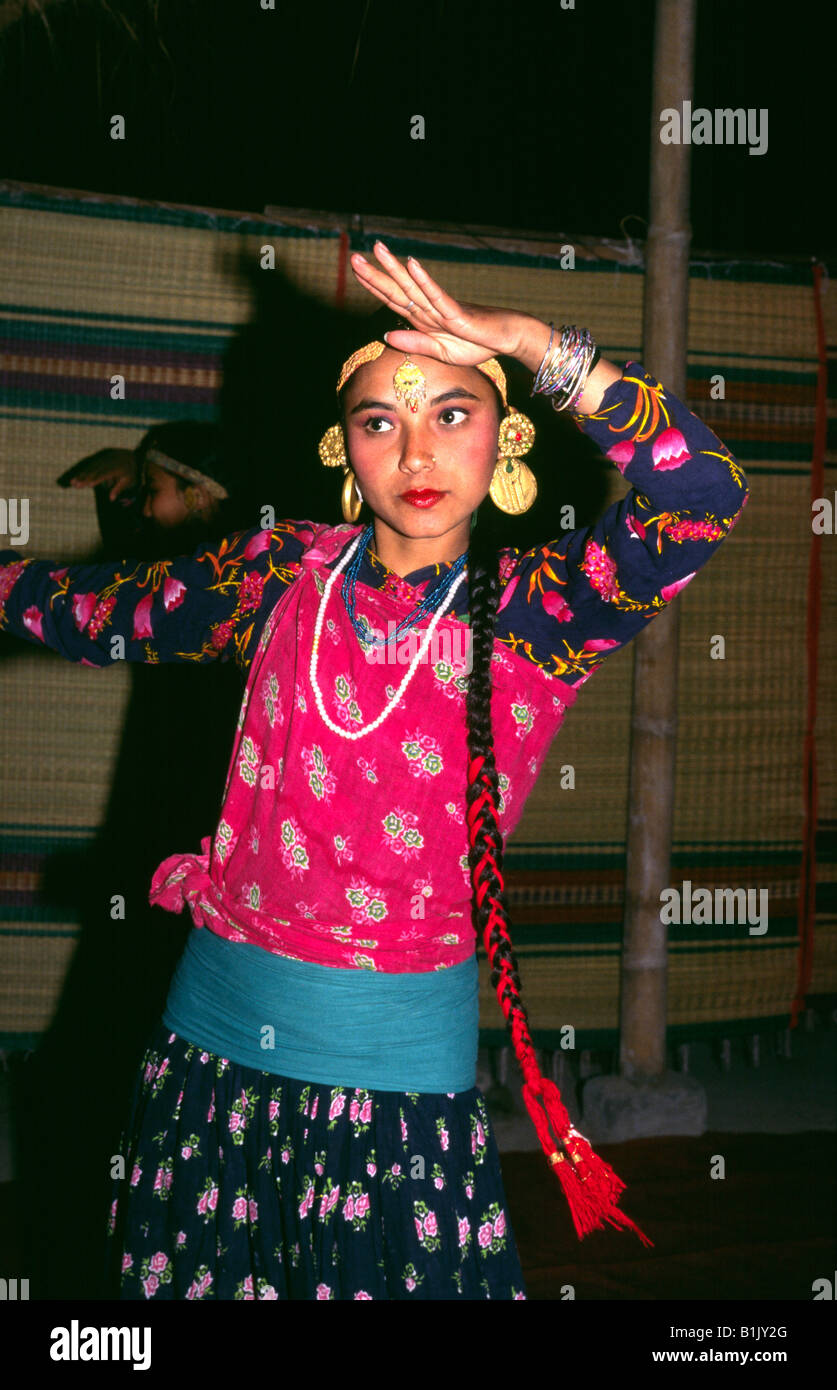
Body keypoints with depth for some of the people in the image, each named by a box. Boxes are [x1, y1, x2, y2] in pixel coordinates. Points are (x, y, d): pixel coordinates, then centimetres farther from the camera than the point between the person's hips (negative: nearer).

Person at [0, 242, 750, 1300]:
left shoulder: (536, 610, -7)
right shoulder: (284, 574, 2)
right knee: (188, 1272, 13)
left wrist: (528, 339, -21)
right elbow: (88, 614, 16)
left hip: (399, 1061, -3)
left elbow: (702, 492, -24)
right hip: (220, 1026, 3)